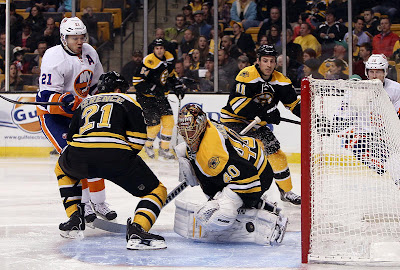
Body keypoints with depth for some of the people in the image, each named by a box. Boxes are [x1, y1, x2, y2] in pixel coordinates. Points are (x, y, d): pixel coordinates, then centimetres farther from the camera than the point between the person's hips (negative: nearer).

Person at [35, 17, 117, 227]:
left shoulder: (89, 53, -2)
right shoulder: (54, 58, -24)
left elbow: (98, 84, 16)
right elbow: (46, 96, -29)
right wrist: (64, 100, -45)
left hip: (79, 112, 7)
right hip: (52, 114, -7)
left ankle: (98, 202, 16)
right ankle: (81, 204, -12)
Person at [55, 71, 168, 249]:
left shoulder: (85, 103, 33)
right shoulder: (126, 101, 22)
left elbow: (71, 137, 32)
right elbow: (138, 136, 7)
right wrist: (129, 157, 23)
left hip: (79, 159, 4)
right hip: (115, 156, -4)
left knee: (62, 167, 40)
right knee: (157, 191, 9)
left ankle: (75, 219, 27)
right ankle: (136, 231, -19)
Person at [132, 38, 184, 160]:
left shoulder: (169, 59, 1)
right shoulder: (148, 62, -22)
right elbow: (137, 82, -22)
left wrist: (178, 87, 10)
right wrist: (153, 90, -27)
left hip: (161, 95, 7)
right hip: (146, 97, -7)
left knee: (169, 121, -3)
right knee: (155, 124, -10)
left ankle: (164, 150, 8)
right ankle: (148, 146, 19)